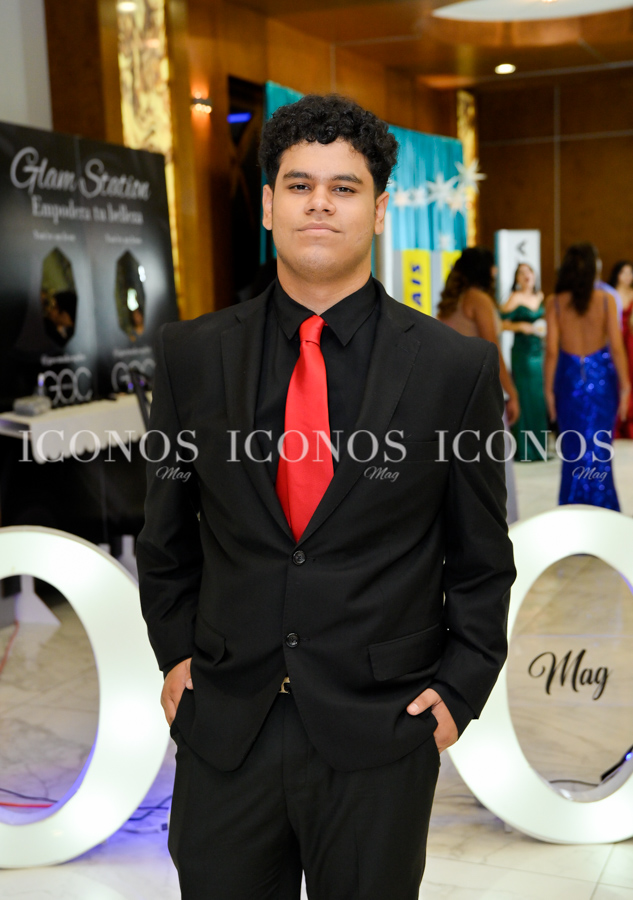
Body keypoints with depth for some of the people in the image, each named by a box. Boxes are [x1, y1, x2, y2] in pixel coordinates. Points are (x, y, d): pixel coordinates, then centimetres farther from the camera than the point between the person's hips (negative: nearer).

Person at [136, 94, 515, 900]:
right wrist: (176, 651, 6)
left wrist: (458, 688, -2)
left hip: (381, 734, -1)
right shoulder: (191, 355, 0)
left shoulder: (457, 369, -6)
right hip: (223, 727, 2)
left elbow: (481, 561, 2)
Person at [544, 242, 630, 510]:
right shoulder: (606, 300, -8)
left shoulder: (555, 302, -7)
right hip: (601, 377, 0)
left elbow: (552, 350, -8)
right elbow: (616, 347, -8)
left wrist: (548, 388, 0)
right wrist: (624, 385, 1)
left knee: (573, 449, 12)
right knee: (599, 449, 11)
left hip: (570, 378, 0)